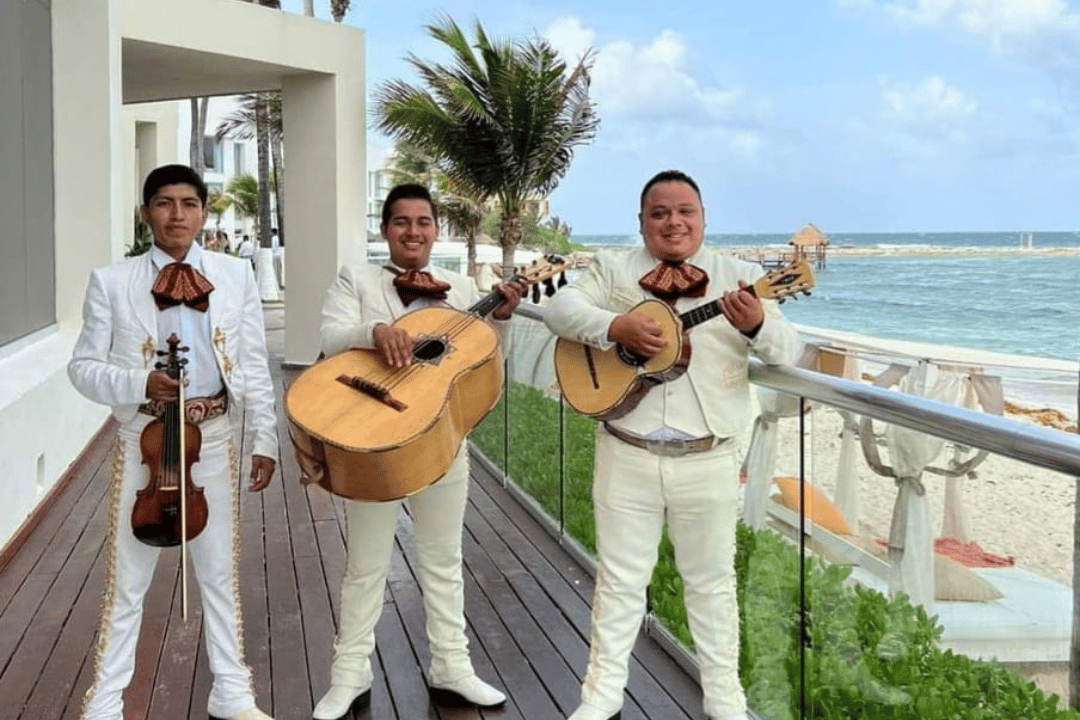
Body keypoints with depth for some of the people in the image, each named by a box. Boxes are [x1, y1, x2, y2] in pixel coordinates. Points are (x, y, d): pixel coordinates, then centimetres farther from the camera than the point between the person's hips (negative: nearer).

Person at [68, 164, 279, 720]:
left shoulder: (236, 277, 3)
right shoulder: (111, 281, -2)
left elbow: (254, 367, 3)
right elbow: (83, 367, -2)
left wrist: (264, 439, -3)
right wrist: (139, 384, -20)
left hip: (213, 442, 2)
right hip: (143, 442, -1)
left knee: (219, 574, 13)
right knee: (127, 578, 7)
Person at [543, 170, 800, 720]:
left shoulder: (737, 276, 2)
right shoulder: (613, 268, 5)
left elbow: (786, 351, -5)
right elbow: (560, 306, -5)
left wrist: (756, 326, -28)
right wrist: (614, 326, -22)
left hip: (708, 461, 0)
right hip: (626, 455, 0)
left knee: (711, 580, 13)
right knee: (619, 577, 12)